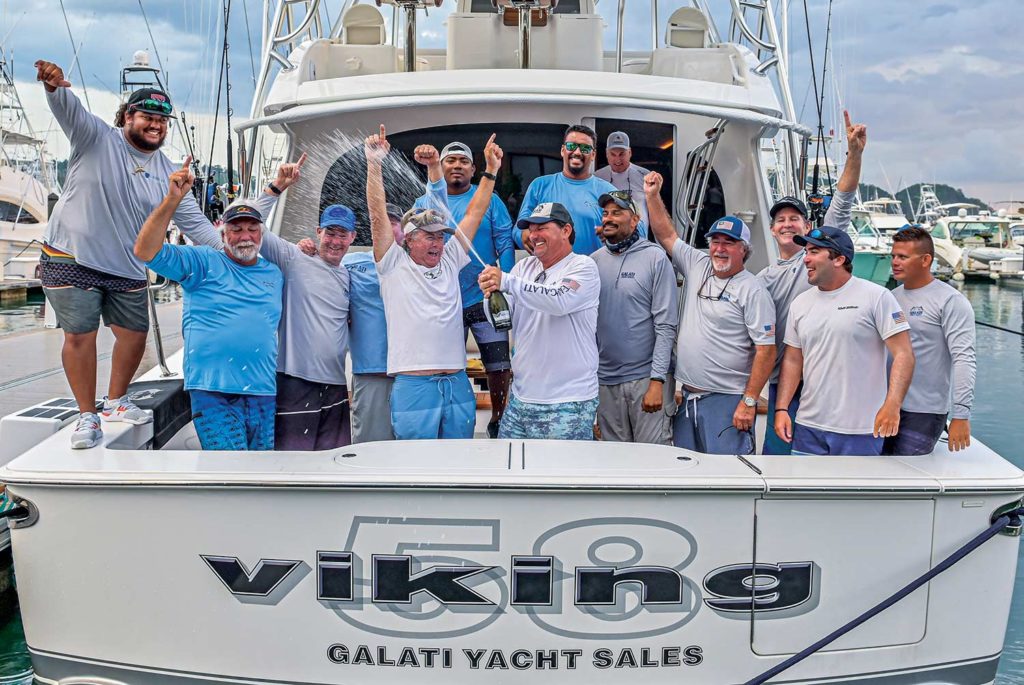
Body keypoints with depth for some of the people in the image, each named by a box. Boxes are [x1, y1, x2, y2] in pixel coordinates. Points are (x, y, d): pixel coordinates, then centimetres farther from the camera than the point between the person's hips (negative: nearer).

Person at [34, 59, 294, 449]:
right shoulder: (97, 138, -8)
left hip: (128, 269, 5)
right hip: (72, 258, -4)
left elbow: (197, 226, 1)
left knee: (134, 335, 10)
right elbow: (70, 109, -28)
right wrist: (55, 86, -51)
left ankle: (116, 402, 34)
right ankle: (87, 416, 12)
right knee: (80, 335, -5)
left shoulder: (168, 175, 2)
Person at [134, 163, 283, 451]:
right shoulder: (203, 262, 2)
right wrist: (172, 200, -18)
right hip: (213, 391, -5)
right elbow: (146, 250, -9)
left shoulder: (274, 274, 16)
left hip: (264, 394, 5)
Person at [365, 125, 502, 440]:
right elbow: (378, 215, -6)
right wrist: (374, 164, -12)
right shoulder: (394, 266, 2)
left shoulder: (450, 261, 13)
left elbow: (475, 214, 15)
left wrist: (491, 171, 14)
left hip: (458, 383, 4)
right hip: (412, 386, -4)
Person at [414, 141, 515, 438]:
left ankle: (498, 420, 21)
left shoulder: (490, 201, 3)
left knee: (499, 366, 0)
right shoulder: (424, 204, 9)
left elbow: (505, 245, -3)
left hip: (485, 300, -2)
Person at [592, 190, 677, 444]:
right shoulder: (594, 261, 8)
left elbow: (666, 325, -9)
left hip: (646, 376, -4)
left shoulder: (655, 258, -4)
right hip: (605, 379, 4)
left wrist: (657, 381, -15)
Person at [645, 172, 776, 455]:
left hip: (727, 401, -6)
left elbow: (766, 350, -12)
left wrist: (749, 402, -15)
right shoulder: (697, 266, 9)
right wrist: (653, 195, 8)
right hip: (688, 399, 7)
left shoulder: (753, 291, -9)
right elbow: (666, 235, 17)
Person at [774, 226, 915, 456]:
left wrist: (892, 405, -23)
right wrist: (781, 409, 4)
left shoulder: (876, 297, -6)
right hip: (808, 427, 5)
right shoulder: (800, 303, 10)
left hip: (860, 430, -5)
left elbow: (903, 354, -10)